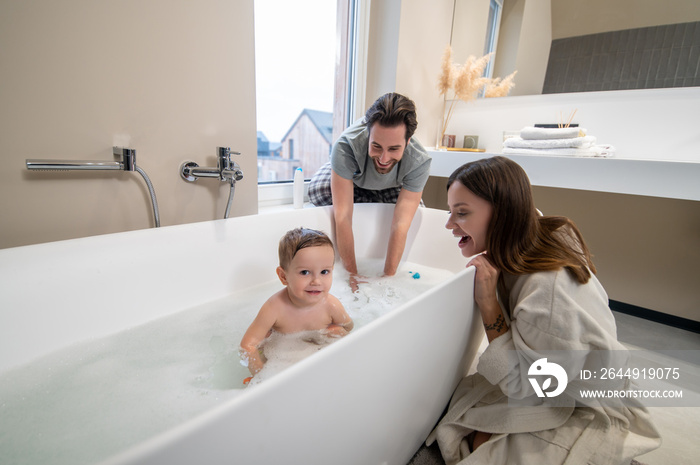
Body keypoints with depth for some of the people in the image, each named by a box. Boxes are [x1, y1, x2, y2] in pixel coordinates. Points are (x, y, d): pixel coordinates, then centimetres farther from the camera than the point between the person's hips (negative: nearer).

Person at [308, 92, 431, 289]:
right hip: (350, 179, -1)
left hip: (390, 188, 2)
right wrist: (353, 275, -40)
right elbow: (343, 218, -42)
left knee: (414, 212, -23)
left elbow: (400, 226, -36)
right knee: (318, 190, -31)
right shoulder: (346, 146, -42)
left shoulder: (420, 162, -36)